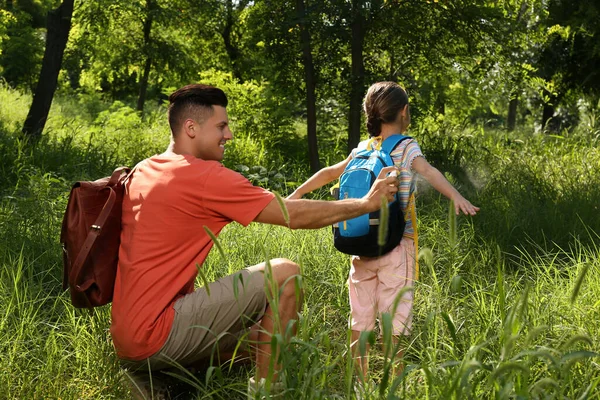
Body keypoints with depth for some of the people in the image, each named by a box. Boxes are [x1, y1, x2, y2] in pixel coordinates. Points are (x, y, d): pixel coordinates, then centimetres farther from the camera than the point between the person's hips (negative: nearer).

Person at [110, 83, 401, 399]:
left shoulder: (143, 171, 12)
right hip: (155, 334, -9)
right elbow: (293, 215, -10)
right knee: (285, 274, -10)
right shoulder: (204, 175, -14)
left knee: (261, 334, 21)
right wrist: (366, 203, 1)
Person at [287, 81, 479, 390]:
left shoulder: (361, 150, 10)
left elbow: (329, 173, 18)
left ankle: (359, 383, 18)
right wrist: (456, 196, -38)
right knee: (394, 319, 0)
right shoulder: (407, 147, -5)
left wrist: (297, 194, 30)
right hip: (395, 247, -5)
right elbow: (427, 171, -23)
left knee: (360, 318, 11)